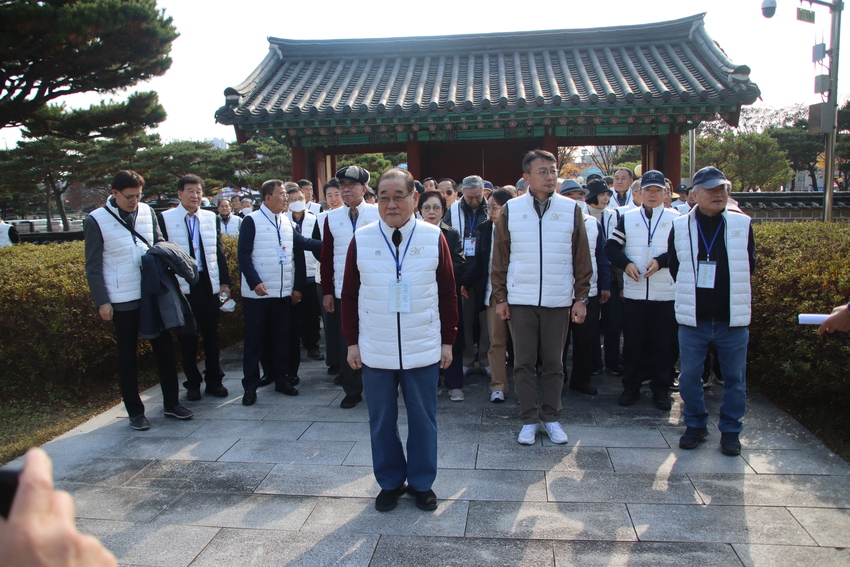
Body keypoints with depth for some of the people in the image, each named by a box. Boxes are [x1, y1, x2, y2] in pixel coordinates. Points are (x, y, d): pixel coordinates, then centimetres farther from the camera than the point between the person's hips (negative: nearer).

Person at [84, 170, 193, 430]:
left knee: (164, 348, 8)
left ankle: (171, 404, 21)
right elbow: (93, 266, -4)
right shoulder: (96, 220, -6)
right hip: (122, 300, -3)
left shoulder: (147, 212, 4)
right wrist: (101, 301, -9)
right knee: (127, 356, 8)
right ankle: (135, 411, 19)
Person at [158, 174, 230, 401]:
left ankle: (213, 380, 21)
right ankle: (192, 383, 19)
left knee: (212, 334, 9)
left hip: (209, 284, 2)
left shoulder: (211, 218, 8)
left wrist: (225, 283, 4)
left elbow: (219, 252, 9)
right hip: (182, 286, -2)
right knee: (187, 336, 6)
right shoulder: (165, 218, 0)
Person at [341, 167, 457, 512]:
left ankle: (422, 483, 29)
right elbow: (349, 295, 4)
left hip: (424, 351, 0)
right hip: (374, 351, 1)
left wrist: (448, 341, 1)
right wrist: (351, 342, 2)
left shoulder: (434, 238, -3)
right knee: (381, 421, 12)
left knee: (423, 419, 10)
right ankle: (390, 482, 30)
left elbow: (447, 293, 2)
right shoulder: (361, 239, -1)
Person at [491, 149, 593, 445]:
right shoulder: (510, 210, 1)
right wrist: (500, 297, 1)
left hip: (558, 300, 1)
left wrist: (581, 298, 1)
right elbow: (500, 257, 4)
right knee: (524, 363, 5)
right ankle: (529, 420, 17)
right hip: (520, 300, 0)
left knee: (553, 363, 9)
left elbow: (582, 258, 4)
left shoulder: (571, 209, 2)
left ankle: (551, 418, 22)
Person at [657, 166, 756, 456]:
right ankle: (695, 424, 25)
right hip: (693, 318, 0)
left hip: (733, 318, 0)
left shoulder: (742, 224, 1)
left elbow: (749, 266, 11)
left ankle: (730, 430, 24)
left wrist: (729, 292, 9)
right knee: (689, 375, 7)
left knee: (735, 378, 8)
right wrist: (692, 293, 9)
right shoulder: (681, 226, 1)